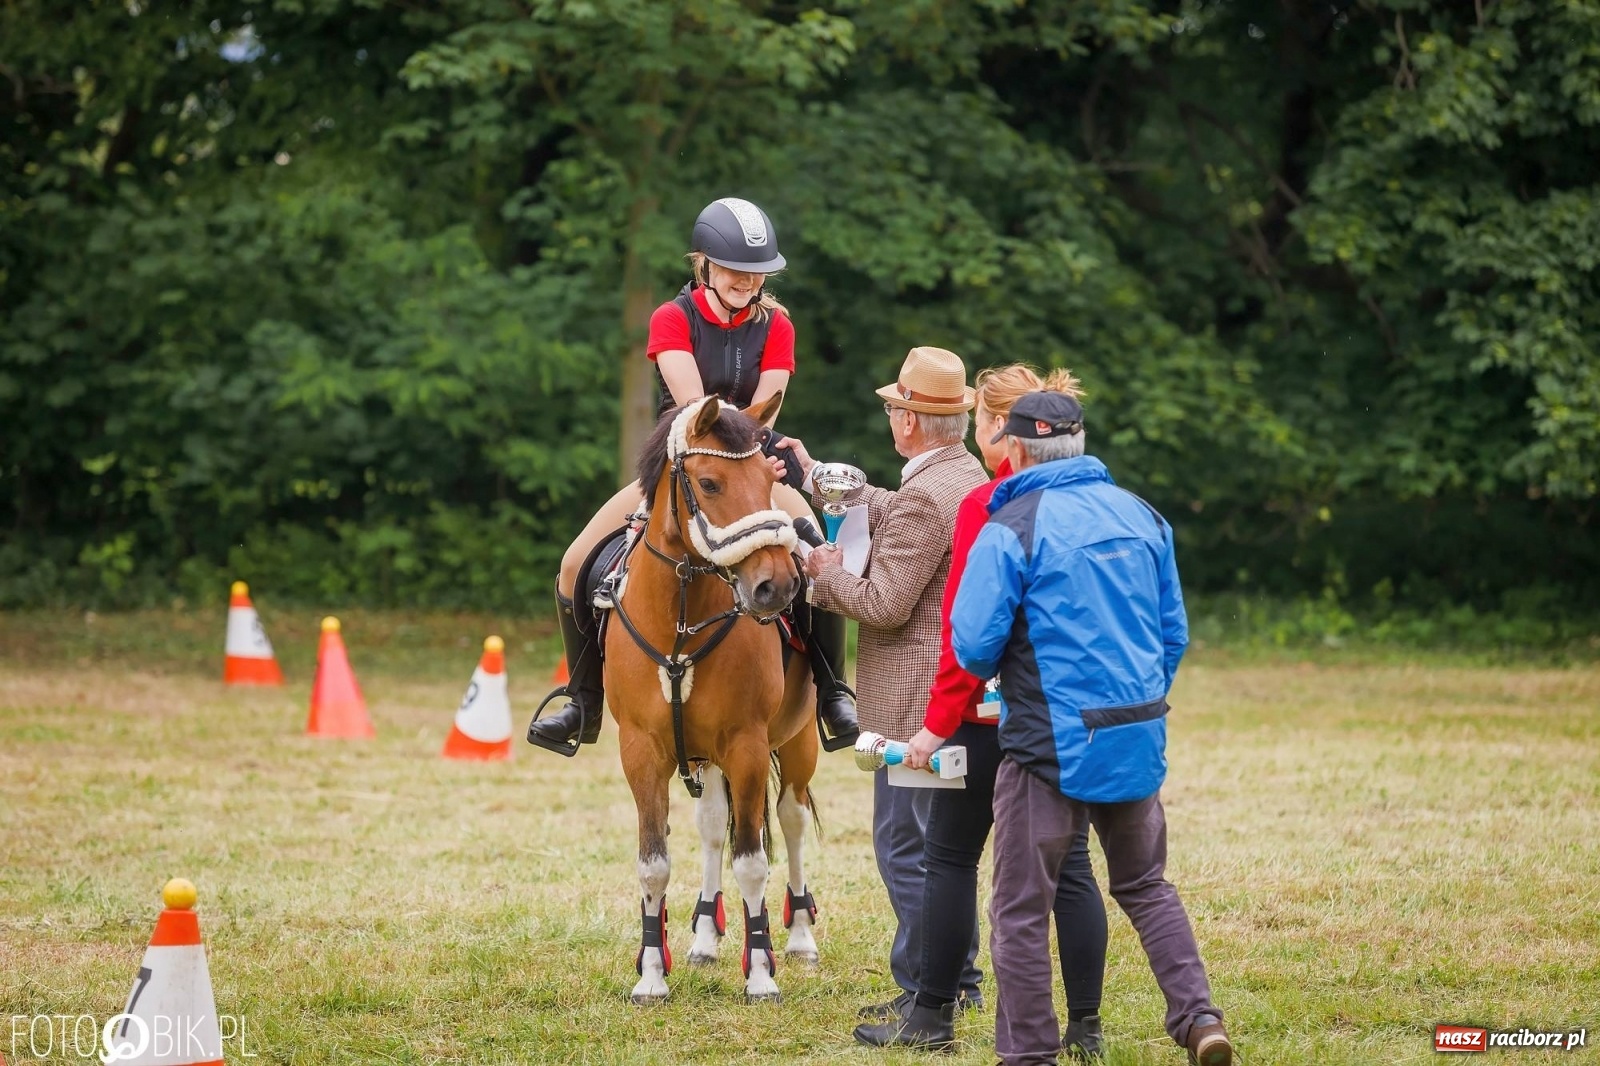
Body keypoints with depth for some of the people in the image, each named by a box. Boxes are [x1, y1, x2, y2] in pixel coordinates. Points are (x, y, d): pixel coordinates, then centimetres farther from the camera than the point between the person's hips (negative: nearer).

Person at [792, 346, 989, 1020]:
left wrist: (824, 572, -4)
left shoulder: (926, 497, -21)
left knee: (905, 845, -4)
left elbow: (883, 604, -21)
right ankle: (961, 982, 24)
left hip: (915, 700, -10)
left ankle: (925, 995, -2)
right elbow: (889, 517, 25)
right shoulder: (968, 478, 10)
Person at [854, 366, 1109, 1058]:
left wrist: (939, 722, -13)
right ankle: (1084, 1027, 6)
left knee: (951, 856, 7)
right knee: (1068, 863, 7)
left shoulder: (986, 506, -13)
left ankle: (933, 1017, 12)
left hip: (993, 711, -6)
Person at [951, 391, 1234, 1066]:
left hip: (1051, 743, -6)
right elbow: (1174, 633, 12)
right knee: (1146, 887, 21)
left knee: (1020, 908, 4)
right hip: (1139, 741, 6)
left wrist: (1000, 675, 9)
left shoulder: (1012, 529, -12)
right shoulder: (1141, 517, 6)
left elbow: (973, 645, -14)